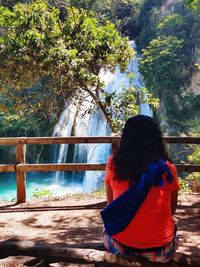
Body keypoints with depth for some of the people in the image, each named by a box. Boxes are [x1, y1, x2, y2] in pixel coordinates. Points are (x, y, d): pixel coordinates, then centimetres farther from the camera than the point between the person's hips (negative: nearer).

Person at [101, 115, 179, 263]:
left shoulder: (114, 163, -9)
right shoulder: (168, 168, -9)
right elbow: (172, 209, 6)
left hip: (121, 244, 1)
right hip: (160, 248, 0)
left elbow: (111, 203, 5)